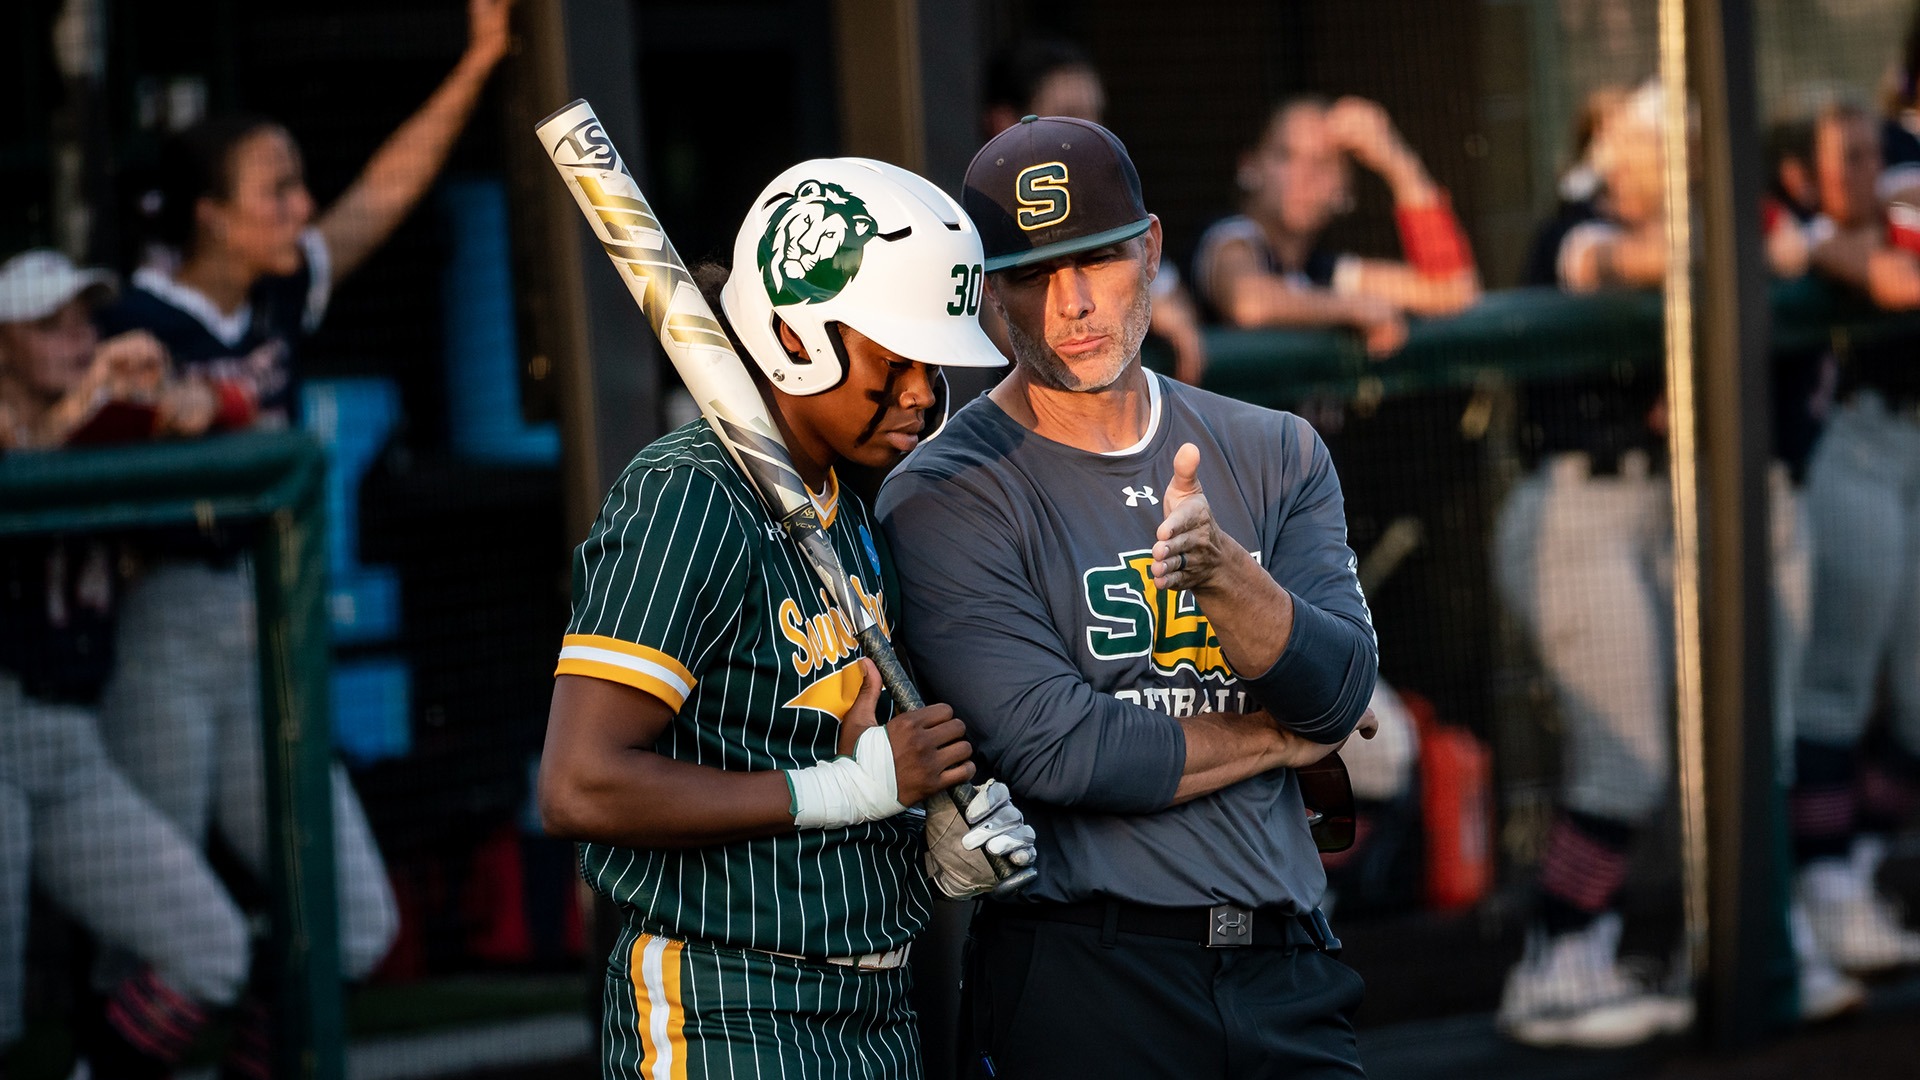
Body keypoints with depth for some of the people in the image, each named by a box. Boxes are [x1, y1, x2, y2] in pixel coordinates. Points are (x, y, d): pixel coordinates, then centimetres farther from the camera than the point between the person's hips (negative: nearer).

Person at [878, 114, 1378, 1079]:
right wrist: (1278, 739, -1)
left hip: (1291, 980, 4)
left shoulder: (1276, 455, 11)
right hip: (1075, 990, -4)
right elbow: (1057, 751, -14)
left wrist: (1223, 572, -20)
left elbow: (1340, 693, -2)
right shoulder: (945, 495, -4)